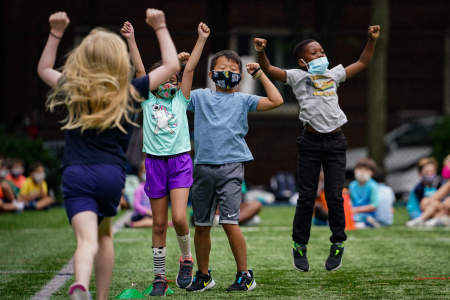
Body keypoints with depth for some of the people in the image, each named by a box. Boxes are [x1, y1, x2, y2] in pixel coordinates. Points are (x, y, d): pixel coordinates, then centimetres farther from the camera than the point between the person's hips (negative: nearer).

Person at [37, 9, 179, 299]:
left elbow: (44, 69, 29)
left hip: (75, 174, -1)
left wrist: (56, 33, 29)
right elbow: (172, 64, 14)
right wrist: (160, 27, 21)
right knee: (104, 234, 25)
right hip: (112, 174, 1)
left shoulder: (73, 90, 7)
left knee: (87, 239, -16)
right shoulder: (129, 93, 4)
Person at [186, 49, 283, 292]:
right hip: (203, 167, 3)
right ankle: (203, 276, 21)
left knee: (229, 222, -13)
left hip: (231, 166, -3)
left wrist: (260, 74, 7)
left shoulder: (242, 100, 10)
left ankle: (244, 276, -2)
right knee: (202, 225, 7)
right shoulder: (200, 97, 14)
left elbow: (276, 101, 2)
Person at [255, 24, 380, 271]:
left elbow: (362, 63, 23)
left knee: (335, 196, 0)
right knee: (306, 196, 1)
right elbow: (268, 69, -6)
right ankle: (299, 246, 13)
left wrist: (372, 40, 14)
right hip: (311, 141, -2)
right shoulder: (297, 77, 3)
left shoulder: (334, 75, 14)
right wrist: (261, 52, -23)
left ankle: (337, 246, 13)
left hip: (335, 141, 2)